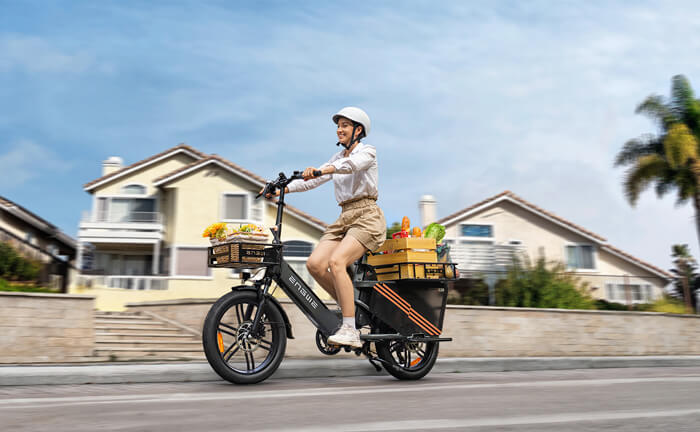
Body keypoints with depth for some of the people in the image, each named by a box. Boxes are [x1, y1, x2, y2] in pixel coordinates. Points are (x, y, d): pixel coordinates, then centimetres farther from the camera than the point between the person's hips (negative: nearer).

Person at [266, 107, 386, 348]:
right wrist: (283, 188, -4)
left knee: (336, 261, -28)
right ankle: (350, 307, 2)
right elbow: (313, 180, 11)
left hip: (367, 217, -6)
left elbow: (351, 164, -23)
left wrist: (321, 169, -40)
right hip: (344, 219, 7)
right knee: (314, 263, -15)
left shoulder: (367, 152, 1)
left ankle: (350, 330, -25)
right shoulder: (338, 157, 22)